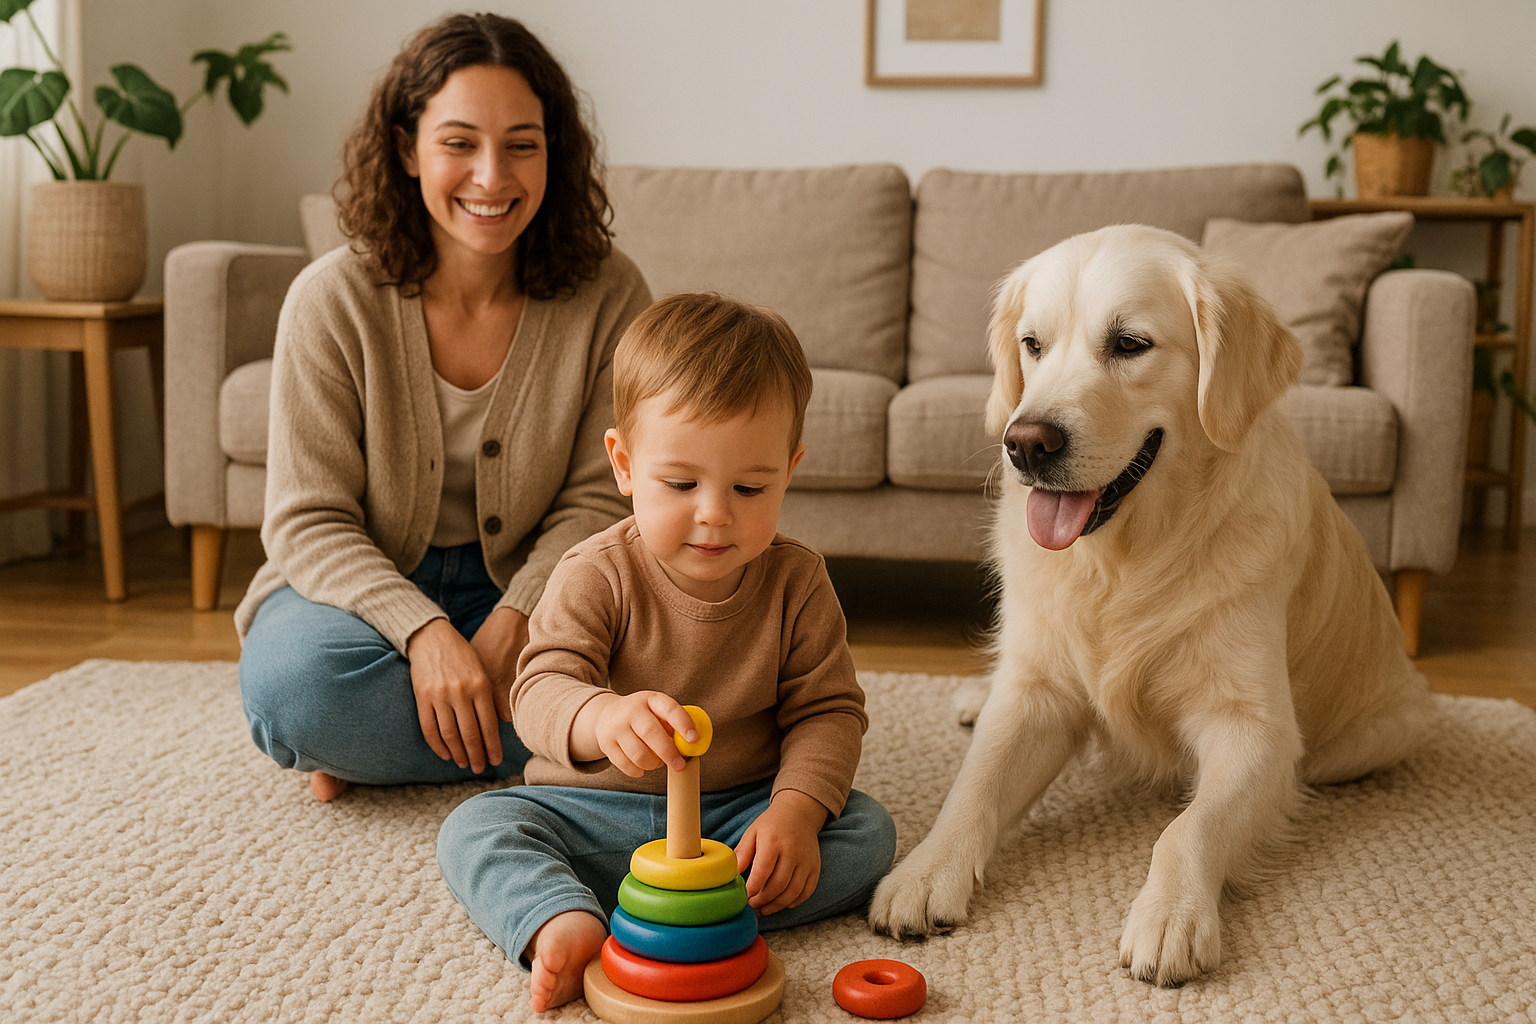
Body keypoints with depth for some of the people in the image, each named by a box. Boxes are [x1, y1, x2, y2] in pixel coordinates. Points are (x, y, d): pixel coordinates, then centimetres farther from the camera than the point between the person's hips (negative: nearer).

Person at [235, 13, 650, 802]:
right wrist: (425, 633, -31)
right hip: (362, 586, -2)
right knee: (300, 681, -35)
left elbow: (598, 501, -8)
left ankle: (387, 743, -9)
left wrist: (512, 621, -25)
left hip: (519, 591, 2)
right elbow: (308, 522, -14)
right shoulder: (332, 300, -14)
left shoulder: (608, 296, -11)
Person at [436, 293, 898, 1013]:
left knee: (867, 832, -22)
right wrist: (601, 719, -50)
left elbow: (827, 710, -5)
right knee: (473, 830, -22)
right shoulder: (596, 575, -13)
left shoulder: (797, 582, -6)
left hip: (740, 809, 1)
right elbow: (541, 690, -25)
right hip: (593, 812, -1)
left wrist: (796, 810, -24)